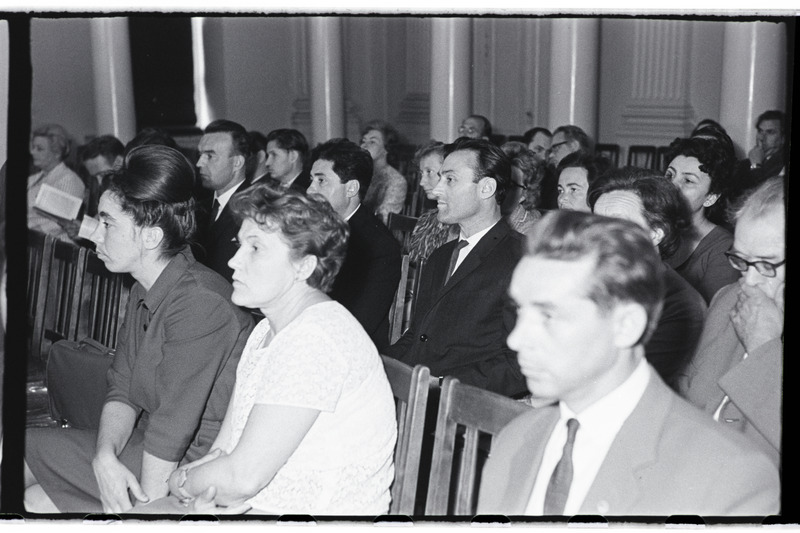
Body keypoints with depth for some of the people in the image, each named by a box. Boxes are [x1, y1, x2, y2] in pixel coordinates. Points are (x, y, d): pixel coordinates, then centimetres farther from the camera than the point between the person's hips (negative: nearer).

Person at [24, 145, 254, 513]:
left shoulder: (199, 304, -25)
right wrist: (105, 457, -12)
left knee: (36, 504, -9)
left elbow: (173, 431, -25)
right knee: (29, 447, 10)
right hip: (148, 447, 9)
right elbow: (122, 392, 5)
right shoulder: (145, 290, 7)